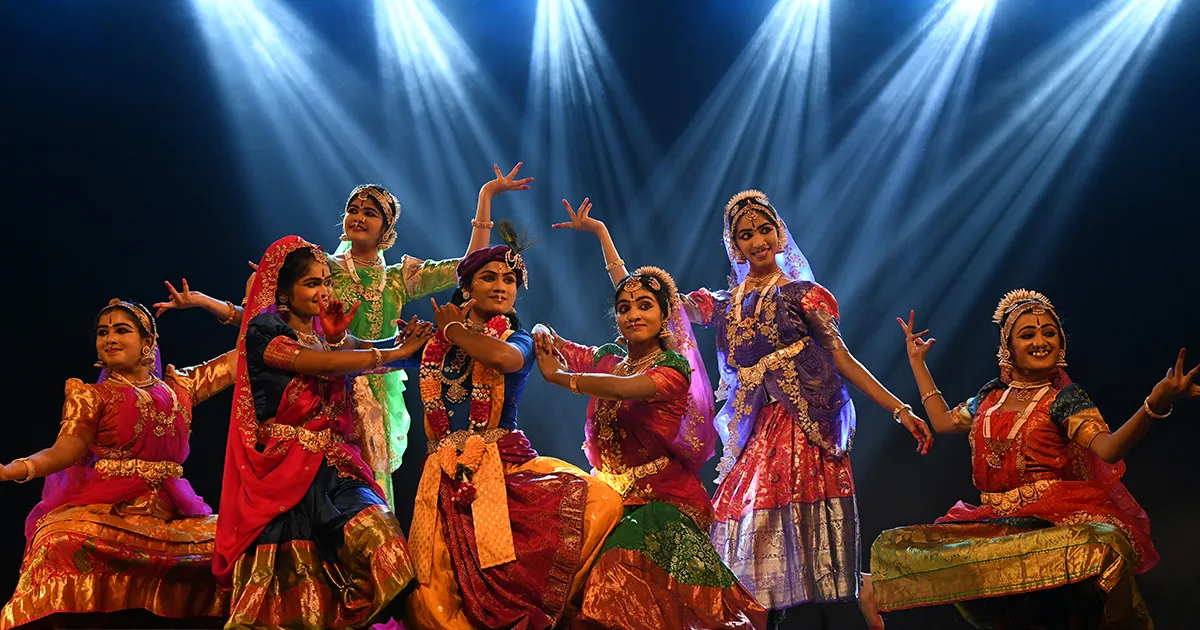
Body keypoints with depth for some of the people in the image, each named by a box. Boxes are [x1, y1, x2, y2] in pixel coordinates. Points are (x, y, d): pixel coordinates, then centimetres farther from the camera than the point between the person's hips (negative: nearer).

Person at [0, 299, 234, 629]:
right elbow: (65, 450, -5)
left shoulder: (179, 386, 17)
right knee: (63, 541, -34)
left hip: (171, 513, 3)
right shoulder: (91, 396, 9)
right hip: (107, 510, -3)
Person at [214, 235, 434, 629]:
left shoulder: (327, 336, 19)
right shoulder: (264, 330, 0)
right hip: (283, 468, -5)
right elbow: (324, 364, -14)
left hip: (333, 468, 5)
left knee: (376, 533, -22)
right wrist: (396, 352, -9)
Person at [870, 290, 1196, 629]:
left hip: (1054, 520, -6)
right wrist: (917, 362, 40)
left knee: (1102, 543, -42)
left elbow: (1108, 447, -18)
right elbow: (944, 421, 34)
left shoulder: (1066, 398, 0)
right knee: (894, 546, -7)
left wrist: (1154, 406, -35)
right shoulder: (992, 395, 17)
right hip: (997, 522, 6)